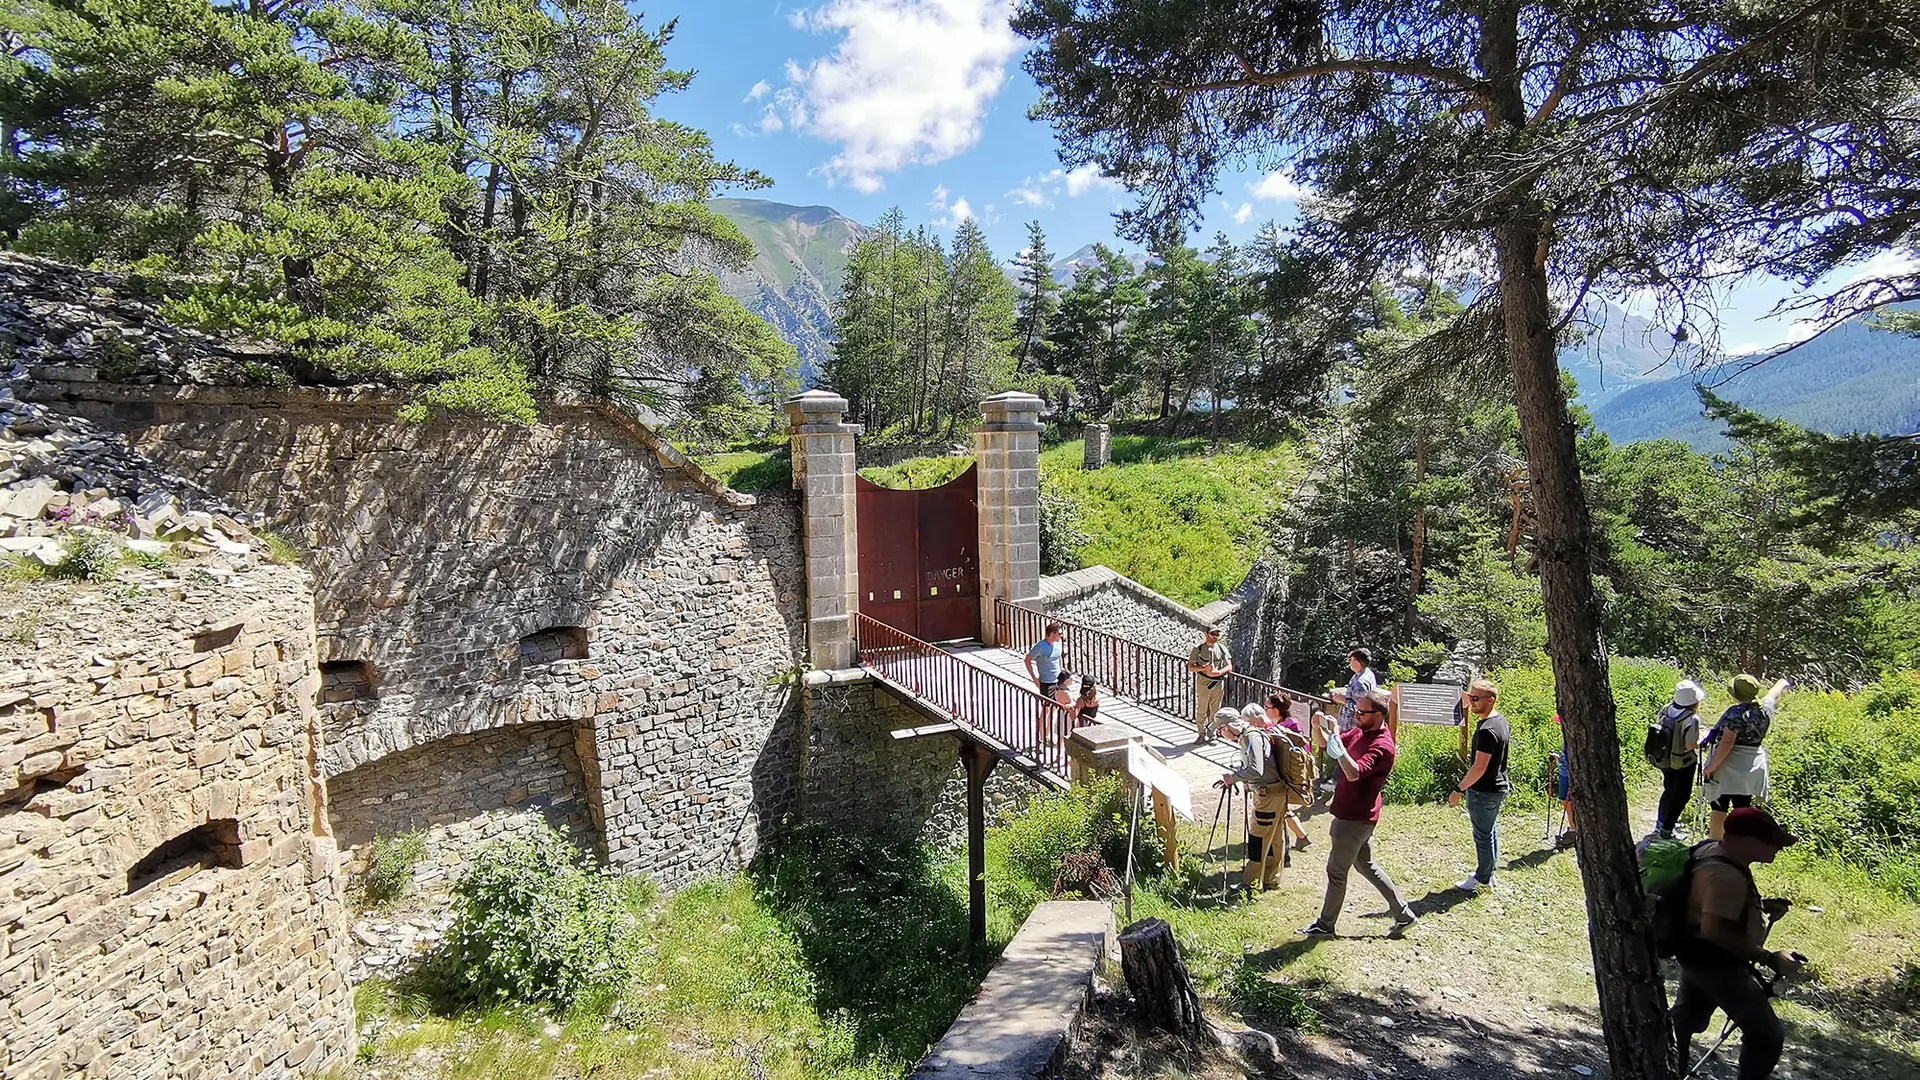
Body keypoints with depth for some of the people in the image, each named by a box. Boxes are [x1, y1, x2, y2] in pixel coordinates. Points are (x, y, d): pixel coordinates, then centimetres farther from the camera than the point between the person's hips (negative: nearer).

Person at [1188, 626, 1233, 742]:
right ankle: (1201, 734, 14)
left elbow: (1229, 667, 4)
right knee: (1201, 711, 1)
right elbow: (1190, 667, -3)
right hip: (1203, 683, -2)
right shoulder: (1198, 648, -2)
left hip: (1218, 683, 3)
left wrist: (1218, 672, -15)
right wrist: (1204, 668, -20)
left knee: (1215, 711, 7)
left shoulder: (1221, 648, 7)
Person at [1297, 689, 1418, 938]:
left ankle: (1325, 925, 20)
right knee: (1366, 865, 21)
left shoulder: (1382, 746, -24)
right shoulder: (1360, 732, 4)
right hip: (1351, 814, 9)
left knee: (1336, 871, 5)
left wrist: (1337, 739, -40)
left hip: (1355, 819, -9)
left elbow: (1354, 773, -38)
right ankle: (1404, 914, 30)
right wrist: (1320, 728, -10)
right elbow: (1328, 745, 10)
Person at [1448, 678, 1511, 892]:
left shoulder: (1487, 730, -27)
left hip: (1484, 792, -10)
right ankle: (1488, 873, 34)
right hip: (1498, 786, 10)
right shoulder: (1501, 720, 4)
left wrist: (1459, 790, -21)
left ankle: (1482, 879, 17)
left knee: (1482, 835, 4)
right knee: (1490, 831, 20)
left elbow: (1480, 767, -27)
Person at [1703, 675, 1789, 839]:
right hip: (1751, 767, 6)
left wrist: (1711, 767, -17)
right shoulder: (1765, 709, 1)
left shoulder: (1736, 713, -19)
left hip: (1728, 766, -6)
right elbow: (1774, 694, 25)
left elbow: (1727, 743, -22)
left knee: (1719, 809, 4)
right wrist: (1782, 684, 47)